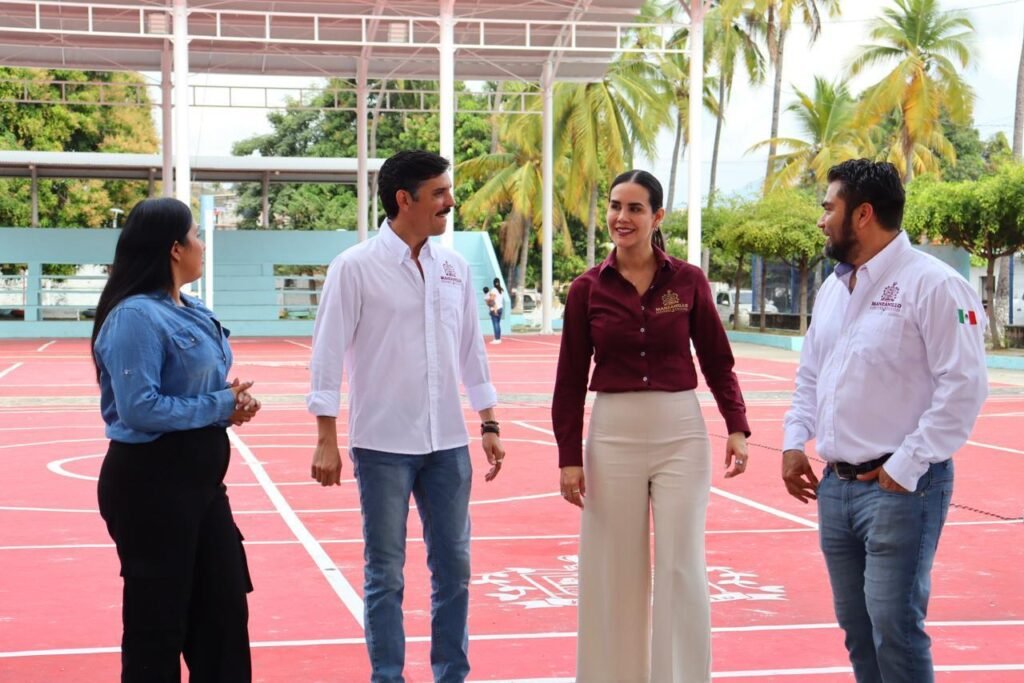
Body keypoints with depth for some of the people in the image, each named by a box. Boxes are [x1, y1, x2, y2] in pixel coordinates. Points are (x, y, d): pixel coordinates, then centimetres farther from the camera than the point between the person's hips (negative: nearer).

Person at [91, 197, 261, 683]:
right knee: (159, 617, 4)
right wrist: (219, 406, -17)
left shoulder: (191, 313, 9)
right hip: (151, 484, -9)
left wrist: (231, 400, -2)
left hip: (199, 478, 9)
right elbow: (140, 408, -25)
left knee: (225, 604, 17)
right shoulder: (136, 316, -19)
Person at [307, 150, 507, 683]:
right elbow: (328, 357, -8)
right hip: (383, 445, -5)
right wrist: (327, 442, -11)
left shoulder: (454, 267, 7)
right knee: (385, 575, 5)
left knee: (453, 567, 9)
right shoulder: (355, 268, -8)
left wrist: (489, 425, 11)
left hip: (447, 443, 5)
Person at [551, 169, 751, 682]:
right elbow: (570, 379, 3)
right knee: (614, 572, 5)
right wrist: (569, 456, -1)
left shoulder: (689, 281, -1)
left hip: (680, 434, -1)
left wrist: (736, 426, -9)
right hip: (612, 436, 1)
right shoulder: (587, 289, 1)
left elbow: (717, 361, 4)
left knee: (681, 568, 1)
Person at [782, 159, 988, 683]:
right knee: (856, 625, 13)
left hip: (901, 486, -8)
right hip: (835, 485, 8)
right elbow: (810, 375, 23)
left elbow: (964, 385, -16)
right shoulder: (832, 289, 13)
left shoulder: (931, 284, -12)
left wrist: (906, 467, -16)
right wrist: (794, 441, 9)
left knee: (894, 626, -9)